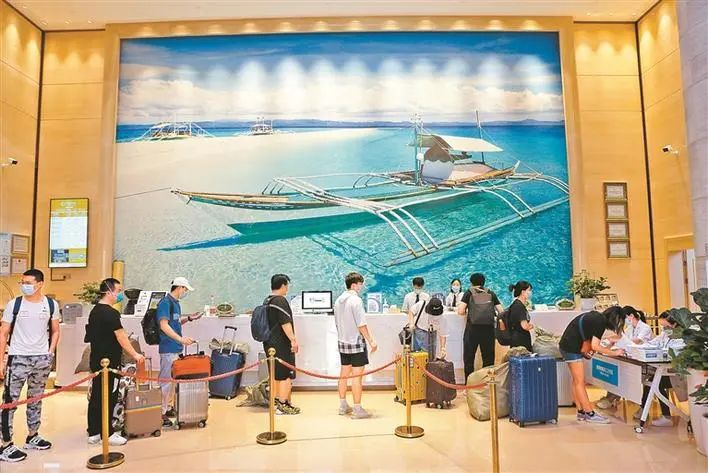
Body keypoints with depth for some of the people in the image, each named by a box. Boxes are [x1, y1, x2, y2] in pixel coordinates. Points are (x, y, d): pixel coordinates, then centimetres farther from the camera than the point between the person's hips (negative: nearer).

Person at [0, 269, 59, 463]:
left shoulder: (51, 304, 1)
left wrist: (50, 352, 0)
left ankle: (32, 437, 29)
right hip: (18, 358, -2)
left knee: (35, 399, 15)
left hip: (42, 358, 3)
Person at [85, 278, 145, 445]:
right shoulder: (110, 313, -18)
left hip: (96, 361, 9)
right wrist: (134, 354, -11)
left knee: (96, 396, 14)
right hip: (108, 362, -9)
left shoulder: (95, 311, 11)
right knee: (108, 398, 0)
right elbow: (120, 337, -19)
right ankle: (107, 434, 9)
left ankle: (94, 433, 22)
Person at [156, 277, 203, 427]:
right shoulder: (165, 302, -14)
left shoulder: (175, 303, 15)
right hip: (168, 348, -10)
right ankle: (160, 413, 6)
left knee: (173, 379, 17)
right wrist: (180, 339, -28)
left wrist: (189, 318, 9)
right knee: (165, 380, -3)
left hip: (176, 348, 10)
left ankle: (166, 408, 29)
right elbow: (164, 325, -22)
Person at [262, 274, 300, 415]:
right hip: (281, 344, -10)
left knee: (276, 374, 18)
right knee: (286, 375, -3)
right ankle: (283, 406, -1)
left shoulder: (267, 301, 15)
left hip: (269, 343, 10)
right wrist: (293, 339, -20)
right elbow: (285, 323, -22)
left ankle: (276, 402, 26)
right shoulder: (280, 301, -16)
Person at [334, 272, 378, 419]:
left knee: (344, 373, 15)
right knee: (357, 375, -2)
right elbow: (361, 324, -19)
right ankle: (357, 409, 3)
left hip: (342, 341, 8)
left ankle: (343, 406, 25)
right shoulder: (356, 300, -17)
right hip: (356, 342, -8)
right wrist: (371, 341, -13)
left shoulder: (339, 300, 9)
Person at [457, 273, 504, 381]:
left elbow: (460, 311, -6)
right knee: (488, 359, 12)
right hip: (489, 328, 2)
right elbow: (501, 312, 8)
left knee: (468, 359, 7)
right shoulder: (491, 294, 12)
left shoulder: (469, 292, 5)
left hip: (472, 328, -2)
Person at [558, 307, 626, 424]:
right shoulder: (600, 322, -15)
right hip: (572, 347, -10)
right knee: (580, 382, -3)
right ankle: (590, 414, 3)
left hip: (567, 345, 10)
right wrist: (614, 353, -10)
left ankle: (581, 412, 18)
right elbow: (595, 346, -18)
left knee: (577, 381, 13)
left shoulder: (596, 317, 11)